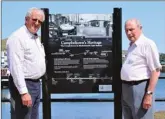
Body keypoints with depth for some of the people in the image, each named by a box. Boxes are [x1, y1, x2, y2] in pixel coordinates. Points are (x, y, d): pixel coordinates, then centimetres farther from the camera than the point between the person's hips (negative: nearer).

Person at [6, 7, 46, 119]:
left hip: (36, 83, 10)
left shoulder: (36, 37, 13)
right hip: (24, 84, -10)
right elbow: (16, 67, -24)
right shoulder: (17, 37, -17)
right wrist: (23, 92, -28)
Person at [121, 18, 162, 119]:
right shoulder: (132, 45, 16)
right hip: (126, 88, 9)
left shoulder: (147, 44, -12)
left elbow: (156, 71, -17)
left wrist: (149, 94, -21)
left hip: (140, 88, -9)